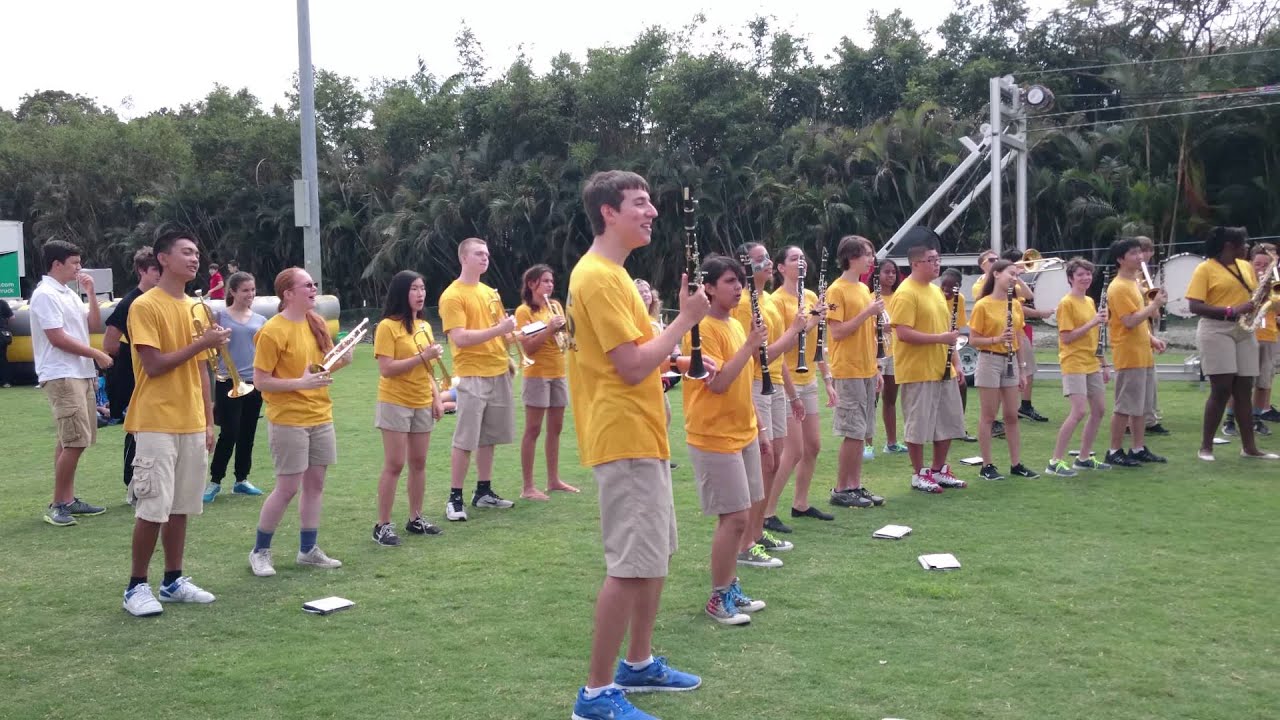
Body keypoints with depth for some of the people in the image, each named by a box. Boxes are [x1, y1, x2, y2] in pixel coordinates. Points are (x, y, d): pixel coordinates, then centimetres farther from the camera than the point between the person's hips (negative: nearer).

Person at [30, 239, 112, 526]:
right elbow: (57, 338, -17)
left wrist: (91, 293, 5)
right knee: (75, 441, -13)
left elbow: (95, 326, 15)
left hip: (81, 374, 9)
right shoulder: (45, 294, -12)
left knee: (70, 441, 12)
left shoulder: (70, 294, 15)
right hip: (61, 377, -9)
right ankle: (57, 505, -6)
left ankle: (68, 499, 17)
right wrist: (97, 354, -11)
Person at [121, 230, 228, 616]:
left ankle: (174, 581, 18)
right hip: (157, 424, -7)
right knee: (152, 509, -5)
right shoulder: (145, 306, -9)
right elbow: (153, 366, -16)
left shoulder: (195, 308, 14)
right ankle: (137, 586, 7)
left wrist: (209, 422, 14)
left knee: (180, 507, 9)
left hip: (192, 425, 7)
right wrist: (201, 343, -16)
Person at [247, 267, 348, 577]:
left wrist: (342, 360, -3)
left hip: (320, 416, 7)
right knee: (287, 488, -2)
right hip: (288, 420, -7)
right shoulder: (273, 331, -15)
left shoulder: (317, 323, 6)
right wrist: (300, 383, -25)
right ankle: (260, 551, 14)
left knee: (315, 483, 10)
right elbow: (260, 381, -15)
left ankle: (308, 549, 22)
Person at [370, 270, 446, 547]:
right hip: (395, 404, -6)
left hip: (422, 404, 6)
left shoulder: (424, 326, 10)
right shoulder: (387, 326, -11)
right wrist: (422, 356, -22)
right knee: (394, 465, -4)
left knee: (419, 463, 10)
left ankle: (415, 519, 21)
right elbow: (386, 369, -19)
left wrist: (437, 398, 7)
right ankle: (383, 525, 3)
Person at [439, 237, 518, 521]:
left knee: (489, 437, 11)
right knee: (465, 440, -4)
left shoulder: (490, 292, 14)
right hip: (472, 375, -7)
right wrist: (498, 329, -25)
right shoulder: (452, 296, -9)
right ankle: (455, 498, 2)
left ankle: (484, 491, 20)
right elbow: (460, 338, -19)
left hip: (498, 373, 7)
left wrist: (506, 358, 11)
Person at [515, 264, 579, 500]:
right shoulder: (524, 311, -6)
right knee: (533, 430, -5)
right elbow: (528, 347, -15)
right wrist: (548, 329, -22)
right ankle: (528, 487, -3)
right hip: (537, 374, -7)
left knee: (555, 428, 10)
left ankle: (553, 480, 19)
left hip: (558, 373, 7)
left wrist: (563, 328, -3)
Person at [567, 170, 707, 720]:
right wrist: (686, 319, -13)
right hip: (625, 438, -11)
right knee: (632, 566, -8)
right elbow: (633, 367, -22)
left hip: (640, 436, 11)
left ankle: (639, 665, 31)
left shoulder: (611, 274, 16)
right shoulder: (598, 277, -17)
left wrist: (676, 360, 9)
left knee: (655, 556, 18)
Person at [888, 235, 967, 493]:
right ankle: (919, 474, 13)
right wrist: (939, 338, -20)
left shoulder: (936, 290, 15)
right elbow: (903, 334, -22)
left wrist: (956, 363, 16)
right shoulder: (905, 294, -14)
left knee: (948, 422, 13)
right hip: (917, 372, -9)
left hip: (943, 370, 9)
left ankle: (938, 470, 26)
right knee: (919, 426, 0)